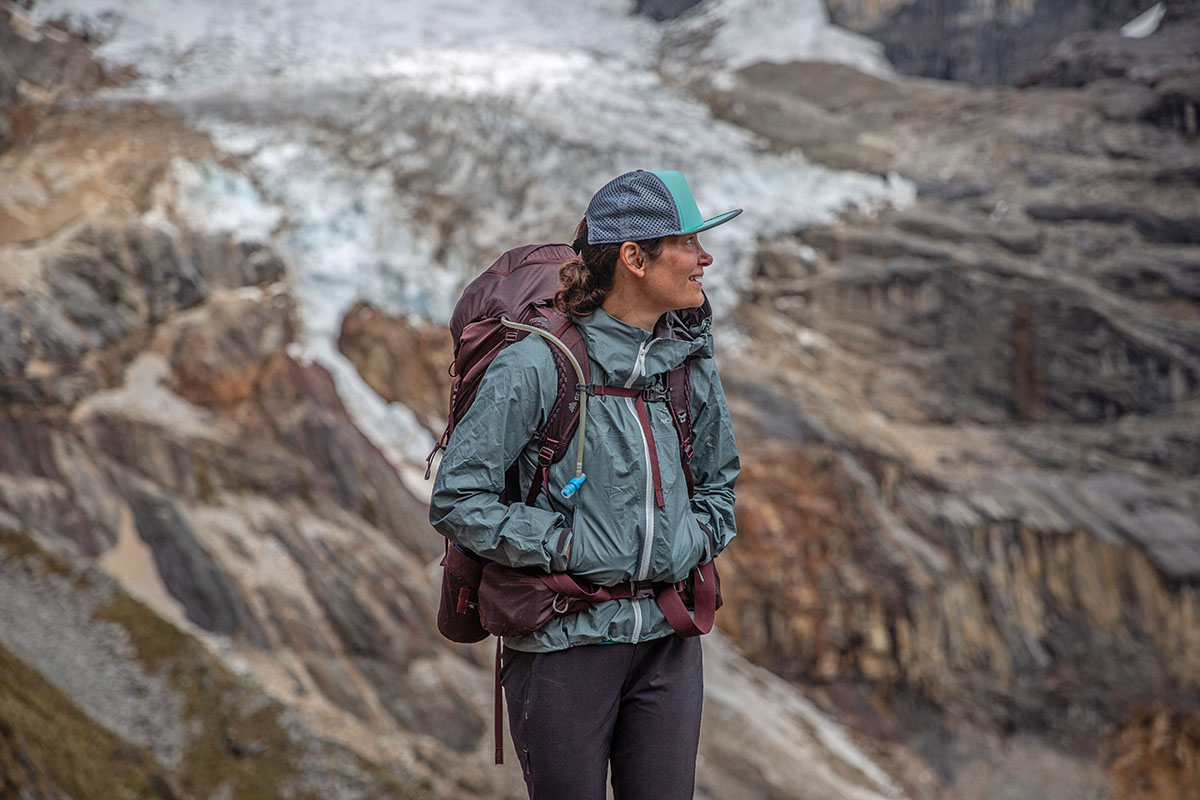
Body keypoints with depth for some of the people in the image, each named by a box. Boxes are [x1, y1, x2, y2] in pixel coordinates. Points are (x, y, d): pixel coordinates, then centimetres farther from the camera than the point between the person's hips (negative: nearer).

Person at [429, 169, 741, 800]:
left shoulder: (690, 362, 5)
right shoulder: (537, 363, -13)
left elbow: (718, 482, 21)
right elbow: (457, 500, -12)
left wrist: (694, 541, 3)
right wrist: (564, 545, -16)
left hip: (667, 641, 5)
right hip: (564, 645, -5)